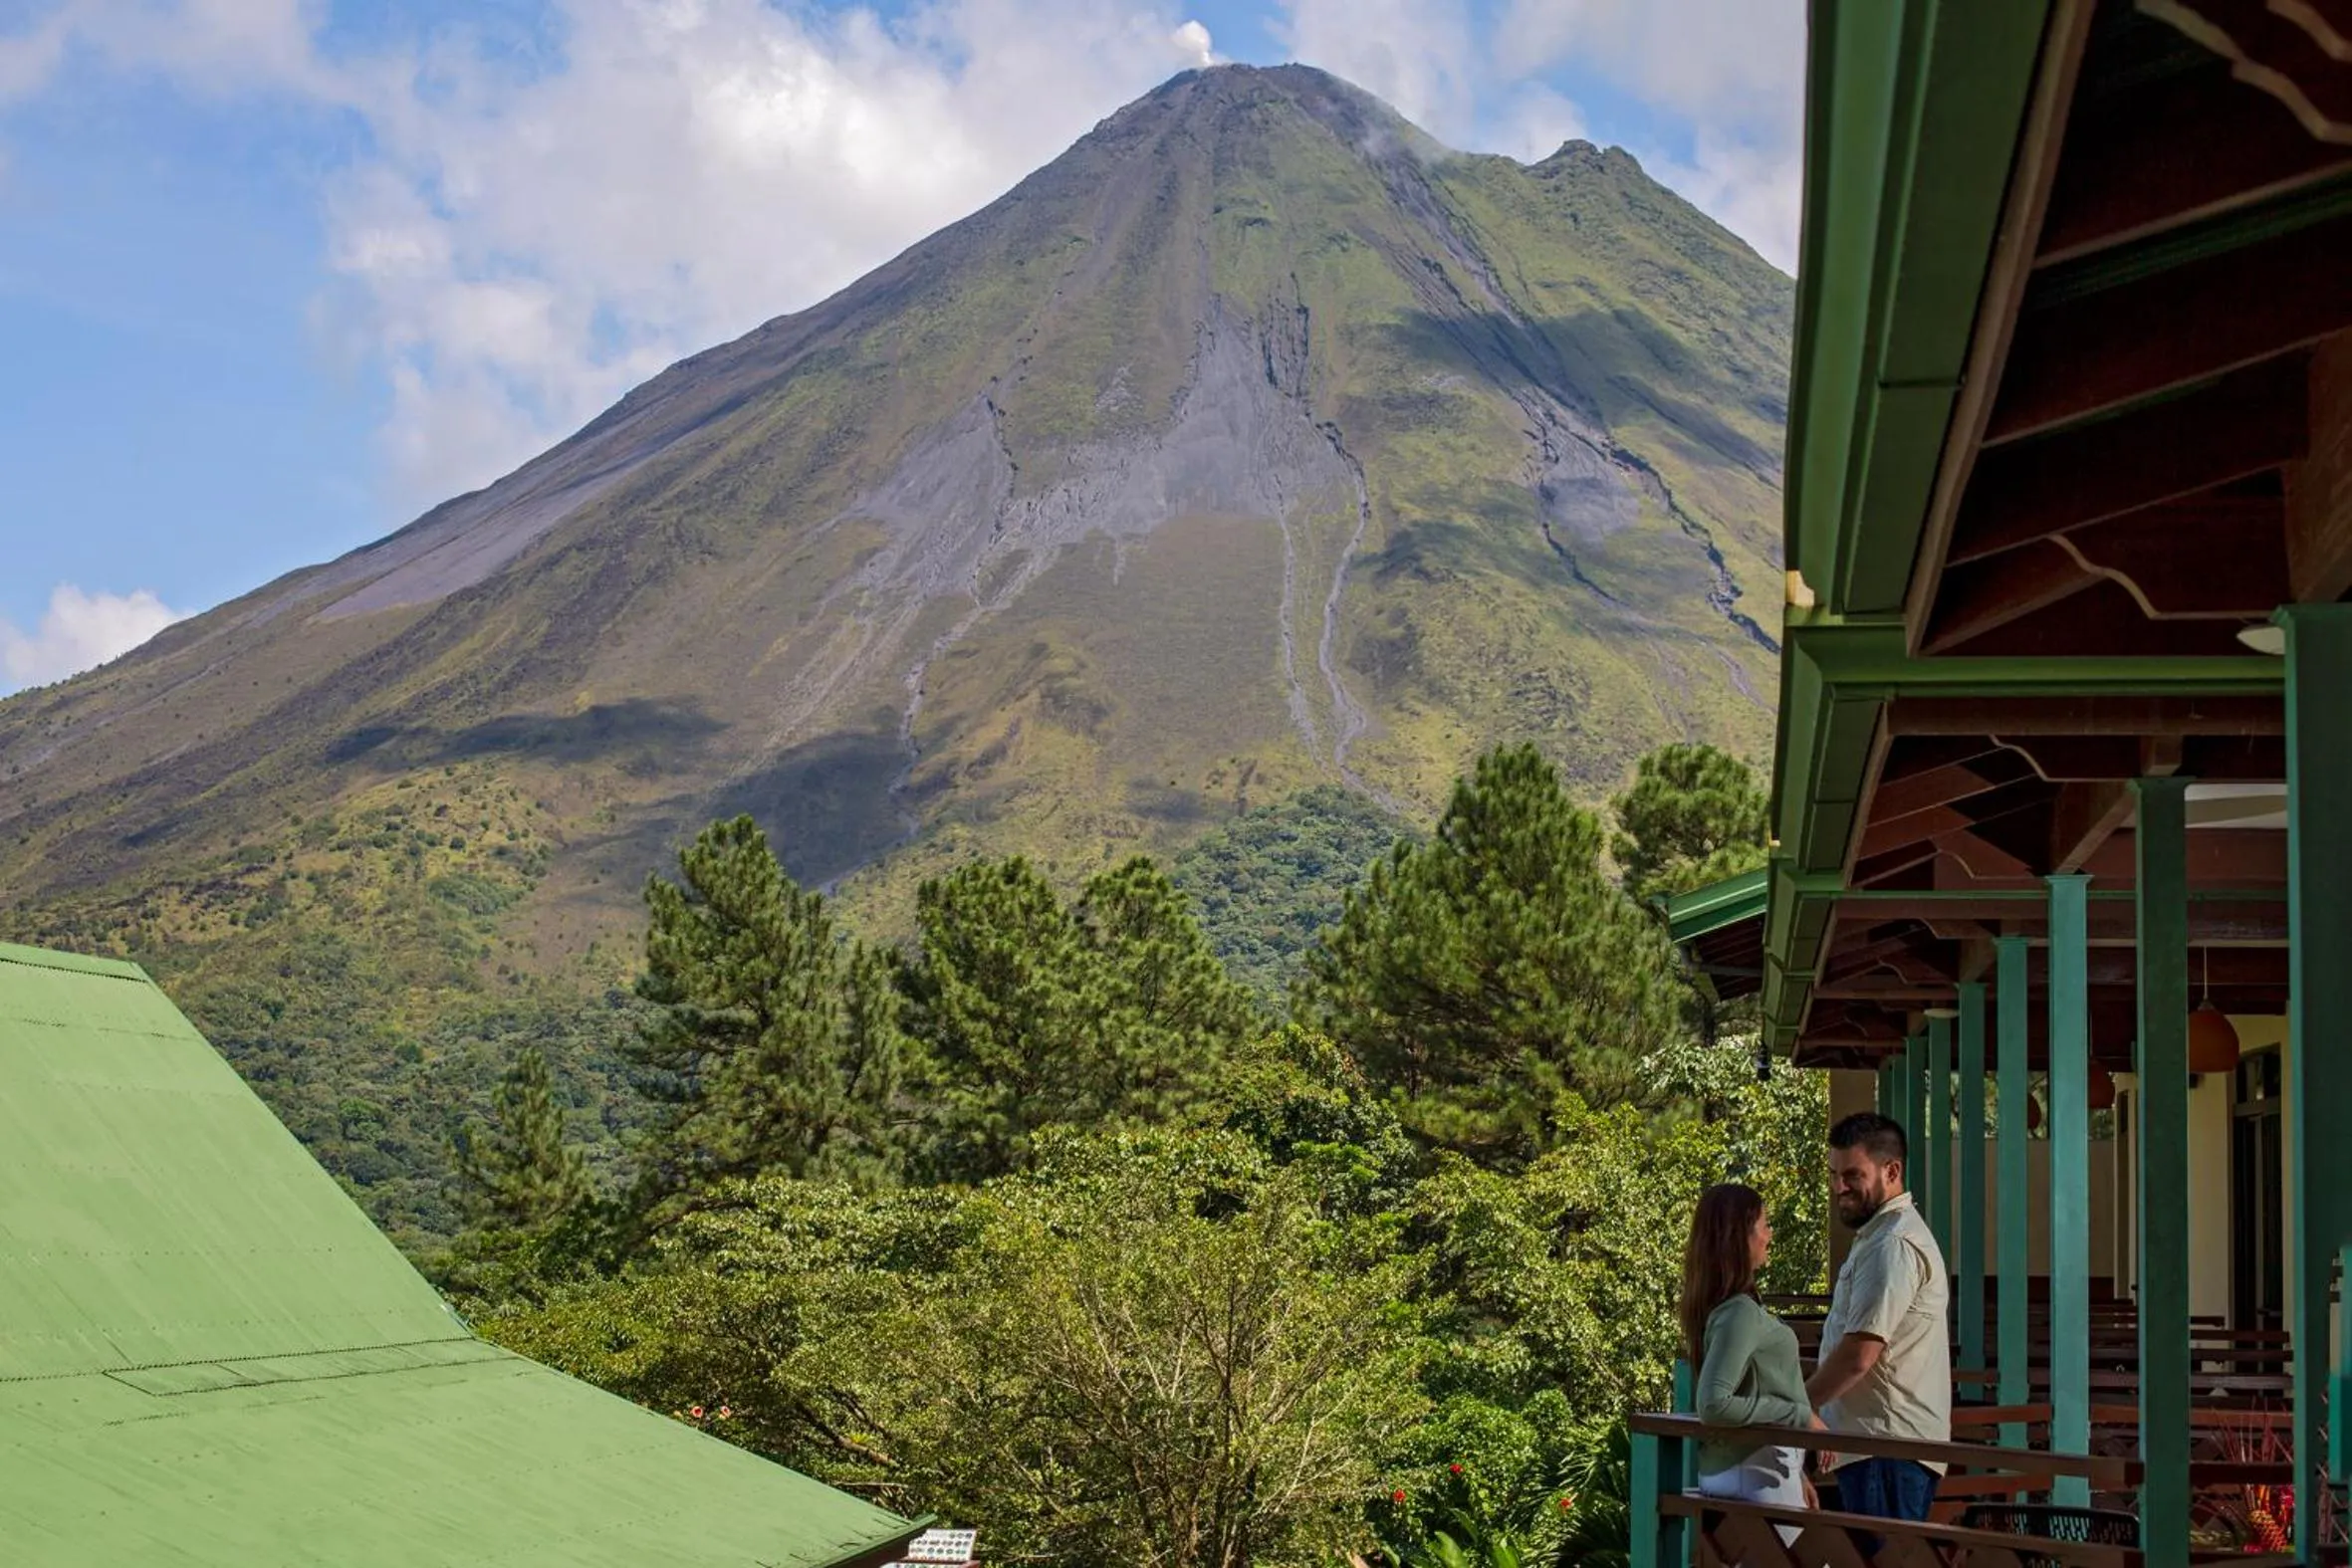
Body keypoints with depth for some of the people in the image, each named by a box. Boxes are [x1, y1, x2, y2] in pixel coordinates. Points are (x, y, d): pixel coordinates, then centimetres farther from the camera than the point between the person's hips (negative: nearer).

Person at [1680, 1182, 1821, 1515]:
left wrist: (1796, 1473, 22)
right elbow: (1715, 1405, -27)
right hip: (1759, 1474, -10)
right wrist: (1800, 1416, -19)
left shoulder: (1729, 1308, 10)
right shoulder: (1740, 1313, -20)